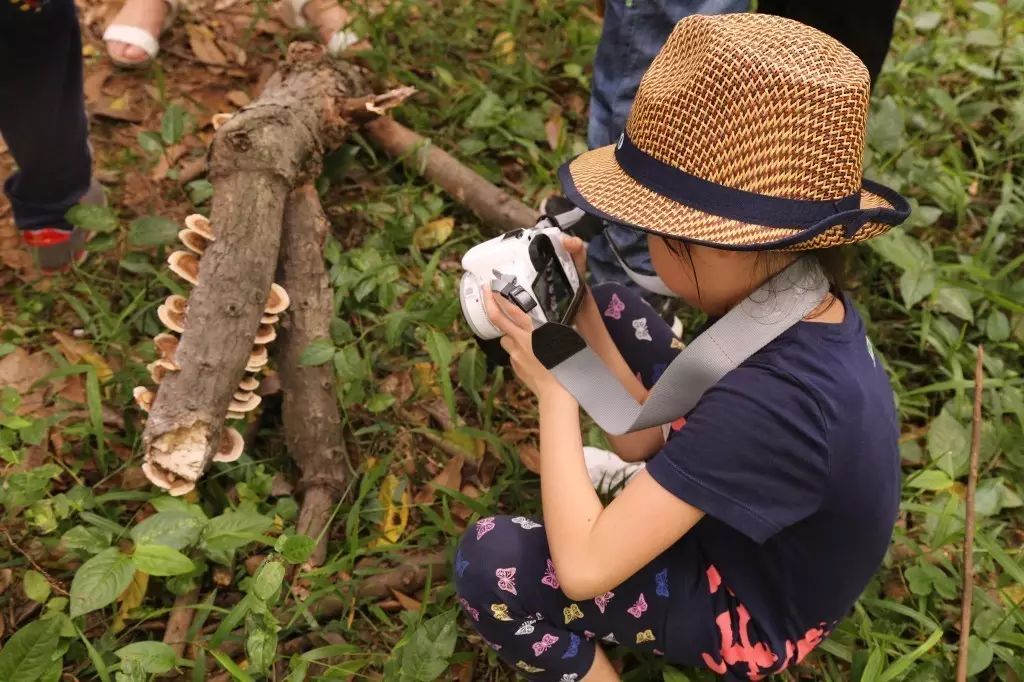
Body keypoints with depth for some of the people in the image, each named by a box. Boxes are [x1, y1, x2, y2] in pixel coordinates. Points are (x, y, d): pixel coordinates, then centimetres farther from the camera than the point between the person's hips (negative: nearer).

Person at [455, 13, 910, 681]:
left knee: (490, 562, -23)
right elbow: (645, 434, -5)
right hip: (749, 524, 8)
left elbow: (583, 567, -36)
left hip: (751, 609, -7)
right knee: (615, 307, 5)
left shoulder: (769, 401, -42)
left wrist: (555, 388, -25)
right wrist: (579, 316, -17)